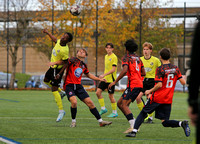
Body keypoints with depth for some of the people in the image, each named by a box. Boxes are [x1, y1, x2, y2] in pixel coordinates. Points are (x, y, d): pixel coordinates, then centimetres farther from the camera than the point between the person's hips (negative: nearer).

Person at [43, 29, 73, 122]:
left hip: (58, 69, -10)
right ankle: (61, 92, 40)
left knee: (54, 90, -10)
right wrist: (47, 33, 27)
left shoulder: (64, 51, -30)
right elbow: (55, 39, 19)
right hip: (53, 67, 10)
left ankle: (61, 111, -5)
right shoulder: (59, 41, -6)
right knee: (46, 80, 30)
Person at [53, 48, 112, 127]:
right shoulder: (73, 60, -5)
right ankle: (73, 121, -5)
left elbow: (88, 75, 30)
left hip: (78, 86, 6)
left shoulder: (84, 65, 14)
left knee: (90, 102, 0)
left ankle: (100, 121, 8)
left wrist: (99, 79, 30)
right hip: (69, 85, -6)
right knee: (74, 102, -27)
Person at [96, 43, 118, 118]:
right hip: (105, 79, 8)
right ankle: (103, 108, 11)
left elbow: (113, 69, -19)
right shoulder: (106, 56, 13)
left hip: (111, 79, -8)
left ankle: (114, 113, 9)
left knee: (111, 96, -3)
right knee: (98, 92, -1)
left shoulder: (114, 57, -12)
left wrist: (104, 75, -24)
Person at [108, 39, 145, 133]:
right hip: (139, 84, 8)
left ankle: (133, 127, -24)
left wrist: (115, 82, -17)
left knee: (124, 105, -13)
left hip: (133, 85, -8)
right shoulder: (138, 58, 20)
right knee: (119, 103, 12)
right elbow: (143, 73, 19)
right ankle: (134, 123, 6)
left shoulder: (126, 58, -4)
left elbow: (125, 70, -20)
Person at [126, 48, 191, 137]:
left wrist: (150, 91, -4)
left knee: (143, 113, 12)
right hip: (168, 99, 4)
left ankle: (134, 131, 1)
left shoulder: (160, 69, -10)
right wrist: (183, 78, 24)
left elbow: (159, 85, -18)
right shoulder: (176, 69, 4)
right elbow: (183, 82, 1)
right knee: (165, 122, 6)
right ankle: (182, 123, -19)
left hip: (157, 98, -4)